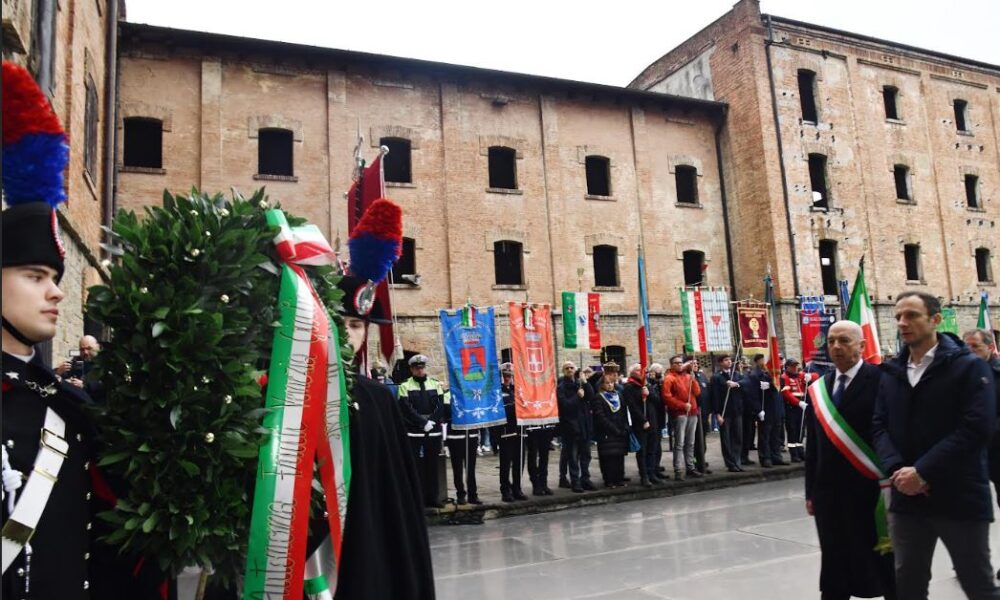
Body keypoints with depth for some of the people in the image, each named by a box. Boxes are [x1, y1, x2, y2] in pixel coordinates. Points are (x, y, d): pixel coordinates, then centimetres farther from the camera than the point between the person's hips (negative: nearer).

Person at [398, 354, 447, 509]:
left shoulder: (435, 384, 10)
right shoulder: (405, 386, 1)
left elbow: (441, 407, 3)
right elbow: (407, 409, -9)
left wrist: (432, 422, -11)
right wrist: (423, 422, -15)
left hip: (433, 431, 3)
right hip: (414, 432, -3)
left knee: (432, 465, 8)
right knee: (417, 466, -1)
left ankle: (433, 497, 16)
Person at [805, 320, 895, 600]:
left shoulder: (880, 380, -8)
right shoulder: (820, 387, 10)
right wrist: (811, 490, 11)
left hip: (868, 489, -5)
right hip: (828, 492, 5)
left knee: (879, 562, 8)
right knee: (833, 566, 13)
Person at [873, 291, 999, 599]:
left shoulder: (970, 366, -6)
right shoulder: (891, 373, 10)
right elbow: (879, 426, 4)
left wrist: (921, 472, -19)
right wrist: (897, 470, -14)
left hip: (959, 498, -4)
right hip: (906, 497, 5)